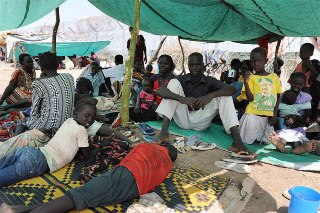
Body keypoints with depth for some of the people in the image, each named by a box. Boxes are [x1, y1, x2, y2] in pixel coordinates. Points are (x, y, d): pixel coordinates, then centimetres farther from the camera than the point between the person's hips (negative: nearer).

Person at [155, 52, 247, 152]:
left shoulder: (210, 81, -2)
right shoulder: (181, 79, -4)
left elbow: (232, 89, -20)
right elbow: (159, 90, -21)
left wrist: (210, 96, -39)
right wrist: (180, 98, -39)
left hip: (200, 122, 0)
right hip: (183, 120, 0)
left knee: (224, 95, -16)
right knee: (174, 83, -16)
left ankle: (237, 140, -31)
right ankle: (164, 130, -29)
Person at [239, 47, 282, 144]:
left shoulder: (274, 76, 6)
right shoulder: (251, 78, -3)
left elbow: (278, 96, 9)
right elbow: (250, 99, -12)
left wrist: (274, 113, 1)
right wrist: (246, 84, -25)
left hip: (268, 116, 3)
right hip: (253, 115, -3)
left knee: (266, 141, 9)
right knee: (246, 140, 1)